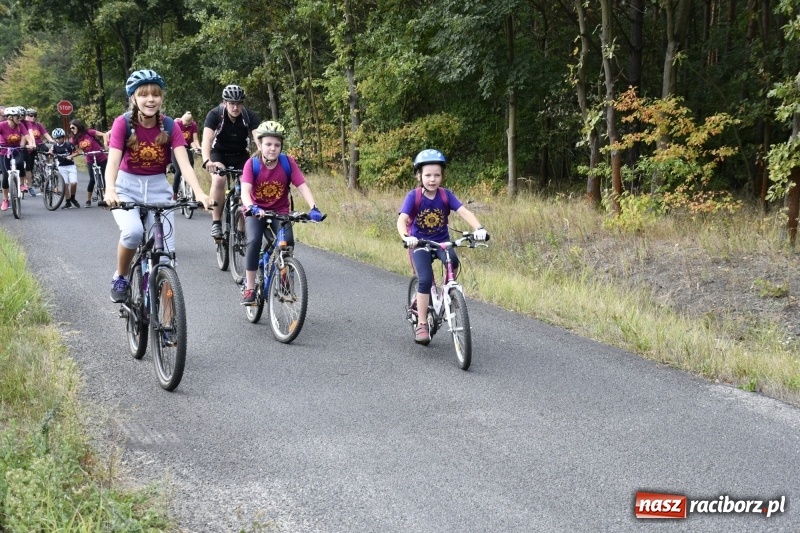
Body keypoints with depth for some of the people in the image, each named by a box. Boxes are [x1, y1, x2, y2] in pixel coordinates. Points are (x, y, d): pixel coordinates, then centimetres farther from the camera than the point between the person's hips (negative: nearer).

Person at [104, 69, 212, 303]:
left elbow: (184, 163, -19)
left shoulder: (170, 126, -9)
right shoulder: (123, 123, -14)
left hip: (158, 188, 2)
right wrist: (110, 191, -44)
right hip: (127, 187, -2)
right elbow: (113, 161, -24)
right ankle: (120, 278, -5)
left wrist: (199, 193, -36)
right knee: (133, 231, -32)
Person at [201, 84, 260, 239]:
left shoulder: (250, 116, -21)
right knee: (218, 180, -30)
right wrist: (207, 161, -55)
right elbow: (207, 139, -36)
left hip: (240, 155, 2)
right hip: (219, 153, -2)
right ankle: (216, 222, -18)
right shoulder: (215, 114, -24)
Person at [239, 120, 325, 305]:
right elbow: (245, 191, -30)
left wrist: (314, 208, -38)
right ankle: (249, 289, -14)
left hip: (280, 211, 1)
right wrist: (252, 208, -51)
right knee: (254, 241, -27)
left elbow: (302, 186, -21)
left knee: (287, 242, -24)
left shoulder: (288, 163, -14)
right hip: (256, 211, -1)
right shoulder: (252, 164, -18)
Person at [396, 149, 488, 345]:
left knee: (453, 260, -30)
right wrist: (406, 237, -46)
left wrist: (479, 228, -38)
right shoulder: (413, 196, -13)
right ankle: (421, 325, -8)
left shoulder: (446, 195, -8)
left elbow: (464, 212, -19)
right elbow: (401, 220, -25)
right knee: (425, 280, -20)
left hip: (442, 241, 2)